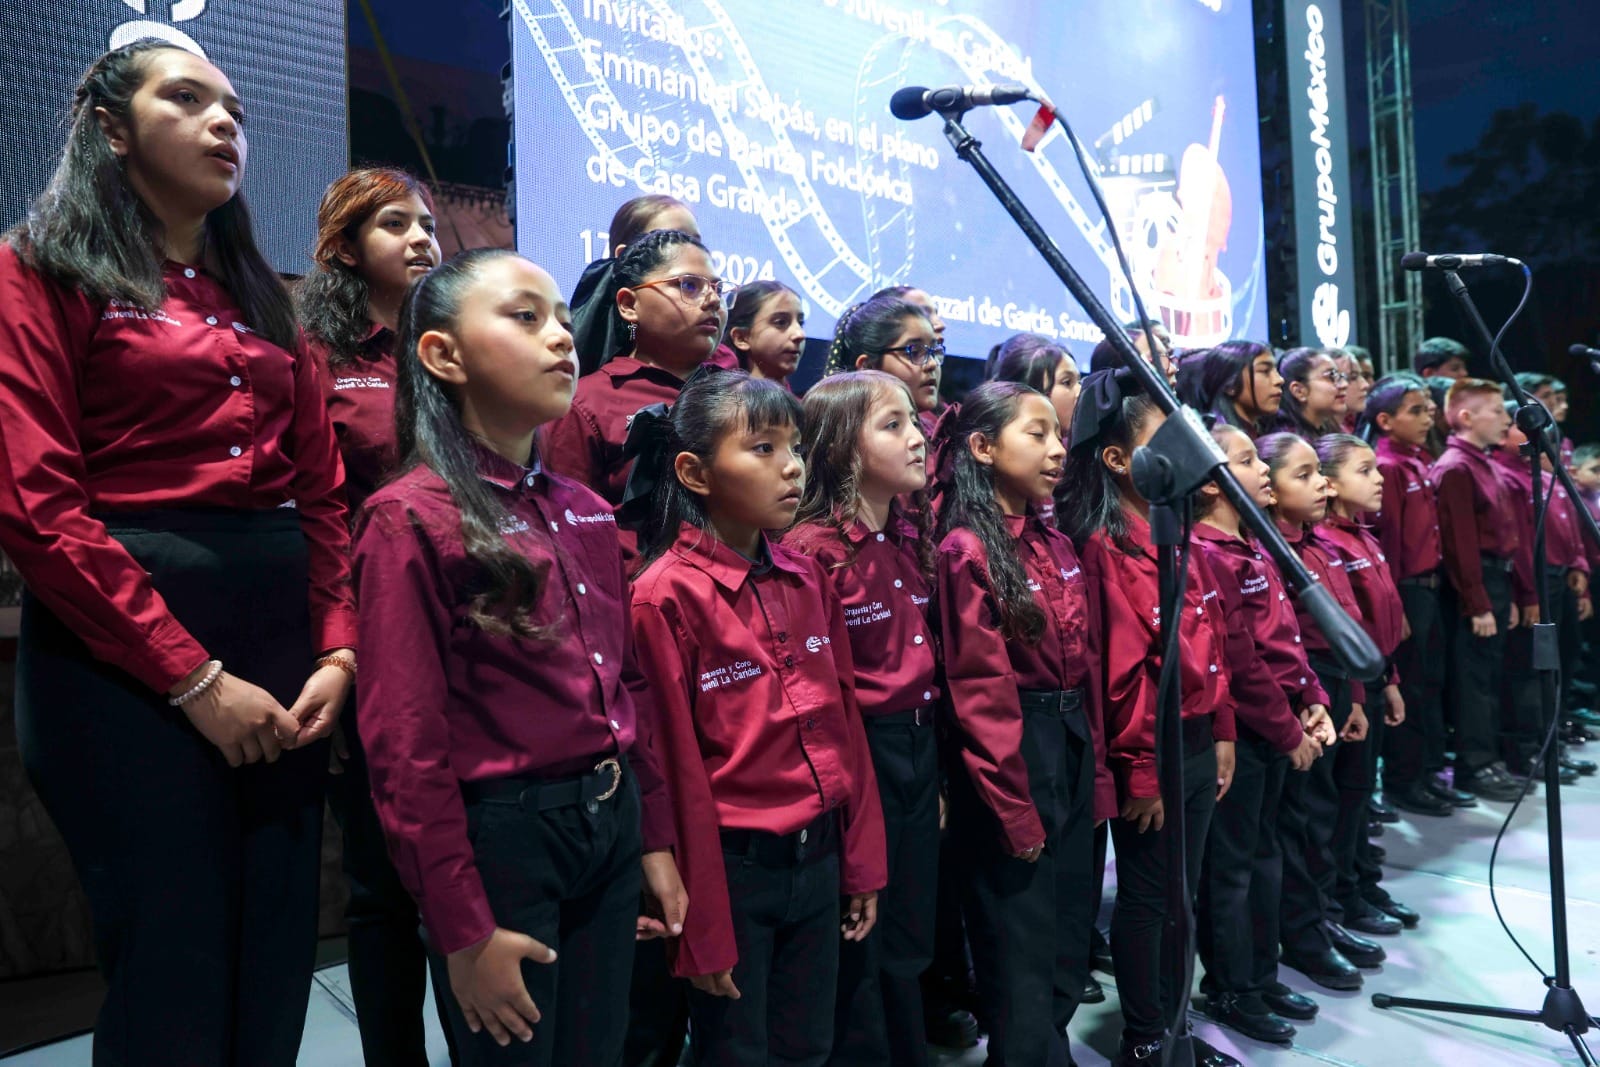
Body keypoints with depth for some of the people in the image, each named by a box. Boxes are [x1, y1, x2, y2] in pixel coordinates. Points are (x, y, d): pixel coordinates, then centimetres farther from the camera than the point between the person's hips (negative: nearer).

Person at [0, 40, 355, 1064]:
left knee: (277, 968, 11)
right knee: (174, 978, 1)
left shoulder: (261, 297, 18)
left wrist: (337, 651, -2)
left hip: (283, 634, 6)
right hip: (122, 649, -5)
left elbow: (323, 493, 12)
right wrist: (194, 677, -14)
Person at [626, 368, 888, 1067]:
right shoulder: (667, 595, -15)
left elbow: (844, 722, 8)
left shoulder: (807, 578, 3)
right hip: (736, 865, -6)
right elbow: (677, 768, -14)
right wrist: (705, 927, -9)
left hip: (819, 858, 6)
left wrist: (862, 862, 8)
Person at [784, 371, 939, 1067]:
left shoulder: (911, 536, 8)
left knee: (909, 939, 20)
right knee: (857, 949, 9)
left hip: (919, 751, 8)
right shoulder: (812, 549, -17)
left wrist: (934, 765, 14)